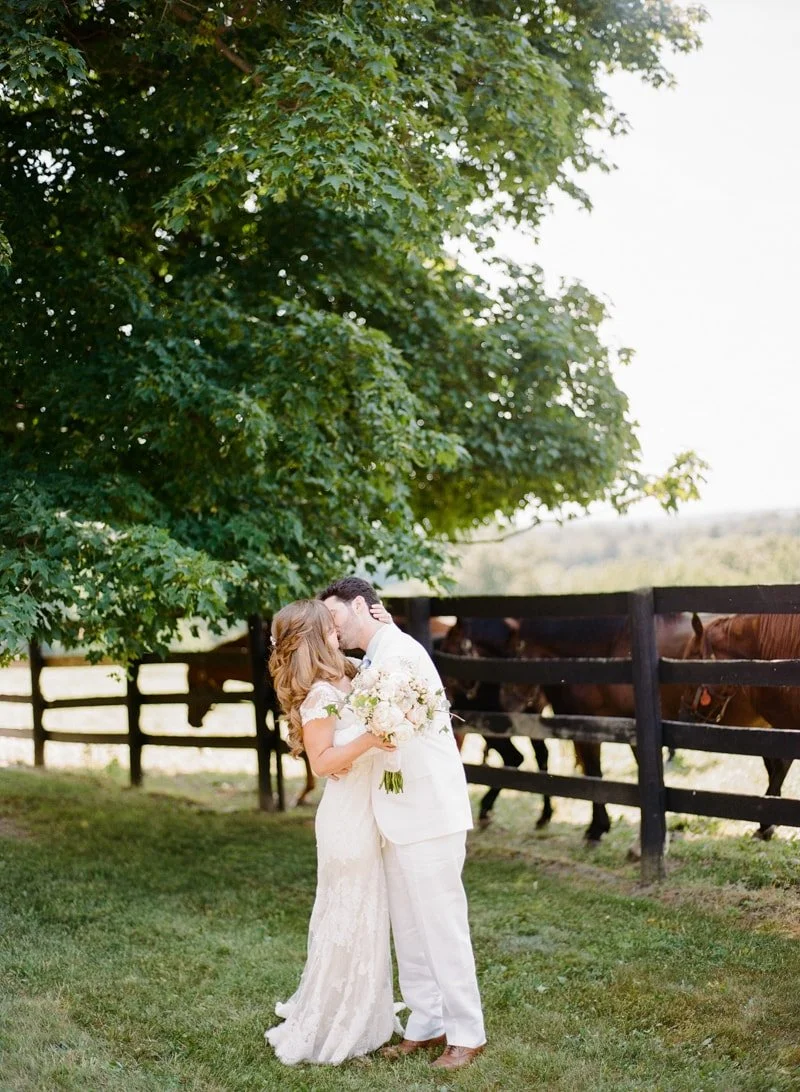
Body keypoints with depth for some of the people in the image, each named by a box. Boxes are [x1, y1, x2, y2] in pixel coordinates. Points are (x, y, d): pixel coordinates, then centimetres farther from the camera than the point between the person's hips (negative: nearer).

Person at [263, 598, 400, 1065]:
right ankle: (322, 1030, 13)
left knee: (367, 917, 18)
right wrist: (367, 740, -31)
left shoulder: (344, 682, 6)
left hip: (366, 813, 9)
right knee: (349, 920, 0)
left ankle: (360, 1015, 32)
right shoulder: (318, 694, -18)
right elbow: (321, 761, -20)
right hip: (348, 819, -9)